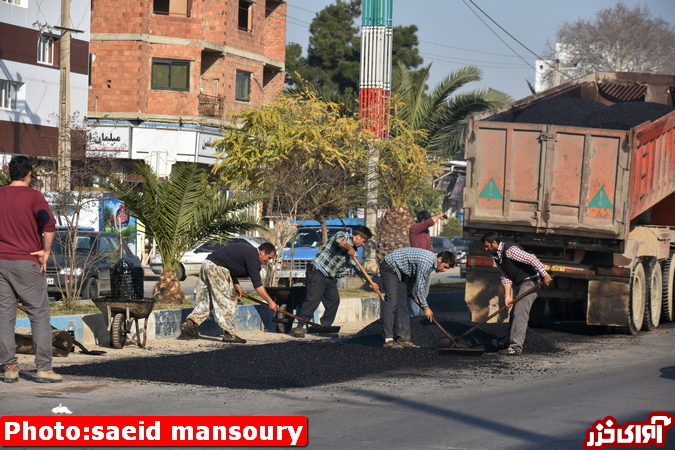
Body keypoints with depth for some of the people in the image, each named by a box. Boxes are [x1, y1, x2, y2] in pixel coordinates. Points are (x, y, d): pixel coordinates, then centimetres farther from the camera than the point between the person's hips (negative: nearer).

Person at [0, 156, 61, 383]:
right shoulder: (33, 196, -5)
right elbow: (48, 222, -21)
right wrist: (46, 251, -12)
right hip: (27, 263, -4)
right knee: (40, 316, 2)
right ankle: (44, 369, -1)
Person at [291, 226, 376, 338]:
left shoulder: (353, 252, 18)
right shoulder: (344, 236, -8)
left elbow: (359, 269, 23)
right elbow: (340, 240, -34)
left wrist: (371, 283, 17)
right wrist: (349, 248, -18)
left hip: (330, 278, 10)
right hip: (317, 271, -10)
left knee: (334, 301, 5)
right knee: (313, 299, -15)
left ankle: (325, 327, 14)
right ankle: (299, 327, -15)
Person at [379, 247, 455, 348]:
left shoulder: (432, 262, 2)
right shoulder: (426, 261, -29)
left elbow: (425, 284, 16)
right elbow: (419, 286, -24)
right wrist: (425, 307, -15)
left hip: (400, 271, 10)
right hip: (389, 267, -10)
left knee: (403, 303, 4)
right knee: (392, 302, -16)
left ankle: (403, 339, 4)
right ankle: (388, 340, -17)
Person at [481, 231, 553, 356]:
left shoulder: (510, 250, -22)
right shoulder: (497, 256, 8)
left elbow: (532, 259, -27)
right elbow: (506, 277, 7)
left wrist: (544, 275, -29)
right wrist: (507, 296, -3)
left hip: (529, 281, -10)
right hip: (518, 283, 10)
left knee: (520, 313, -15)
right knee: (514, 313, 15)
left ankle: (516, 346, -18)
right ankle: (512, 341, 28)